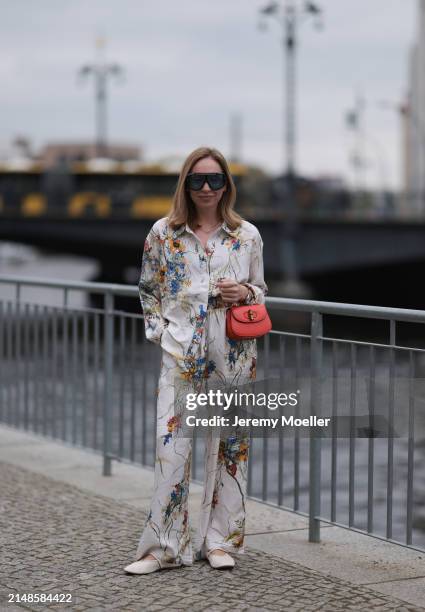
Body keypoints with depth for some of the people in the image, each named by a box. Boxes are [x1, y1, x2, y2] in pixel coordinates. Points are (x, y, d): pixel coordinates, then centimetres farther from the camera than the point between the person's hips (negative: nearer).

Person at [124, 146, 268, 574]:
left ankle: (220, 540, 17)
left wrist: (245, 293, -7)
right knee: (172, 444, -7)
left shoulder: (247, 235, 5)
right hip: (180, 354, -1)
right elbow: (148, 289, 11)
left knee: (231, 444, 5)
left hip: (233, 355, 1)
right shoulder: (163, 233, 3)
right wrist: (159, 330, 0)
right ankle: (163, 546, 2)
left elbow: (261, 290, 14)